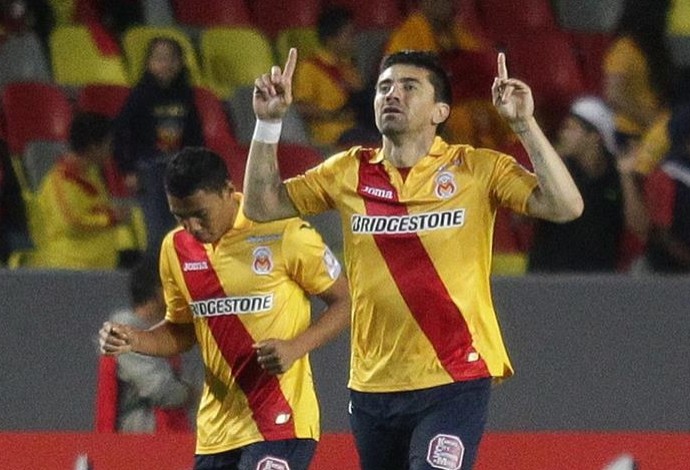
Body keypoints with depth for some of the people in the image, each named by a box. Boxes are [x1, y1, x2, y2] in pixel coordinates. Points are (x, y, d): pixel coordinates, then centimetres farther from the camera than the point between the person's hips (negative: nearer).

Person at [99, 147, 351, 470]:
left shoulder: (284, 234, -11)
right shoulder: (176, 248, 7)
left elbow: (345, 303, -3)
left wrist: (295, 347, -18)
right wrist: (133, 340, 0)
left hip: (280, 422, -6)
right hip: (216, 428, 6)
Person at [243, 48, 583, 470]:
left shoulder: (477, 170, -3)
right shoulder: (349, 172, 8)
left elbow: (565, 206, -13)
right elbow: (262, 206, 12)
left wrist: (525, 125, -21)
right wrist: (269, 123, 1)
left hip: (454, 383, -5)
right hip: (372, 386, 5)